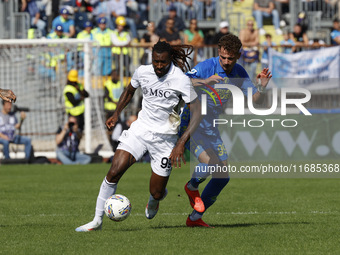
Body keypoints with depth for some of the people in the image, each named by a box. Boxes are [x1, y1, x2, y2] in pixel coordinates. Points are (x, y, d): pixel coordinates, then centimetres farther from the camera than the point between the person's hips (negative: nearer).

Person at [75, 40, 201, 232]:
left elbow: (197, 113, -17)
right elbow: (129, 92, 21)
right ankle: (97, 220, -6)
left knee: (156, 193, 2)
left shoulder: (181, 80, -16)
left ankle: (154, 201, 42)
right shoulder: (142, 72, -3)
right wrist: (116, 115, 11)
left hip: (164, 136, -3)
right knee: (114, 172, -16)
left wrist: (181, 143, -24)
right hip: (140, 128, 3)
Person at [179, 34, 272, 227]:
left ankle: (195, 218, 16)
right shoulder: (207, 66, -18)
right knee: (210, 161, -29)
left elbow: (256, 100, 3)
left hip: (211, 129, 7)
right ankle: (192, 187, 4)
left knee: (223, 176, 3)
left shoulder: (239, 73, 2)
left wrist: (262, 87, -19)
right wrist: (206, 81, -46)